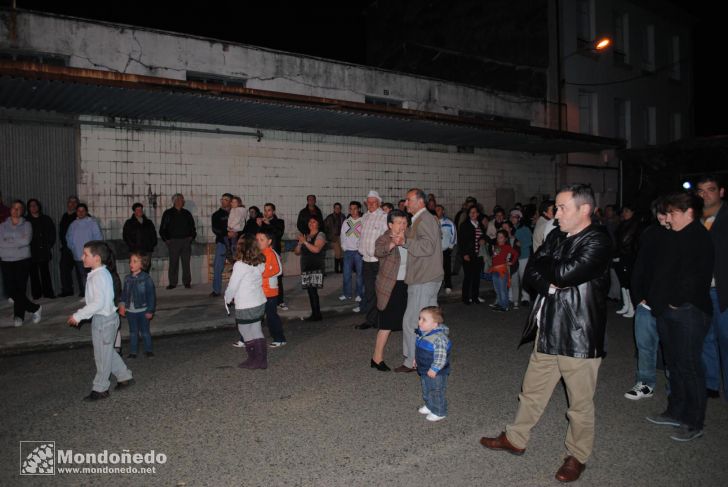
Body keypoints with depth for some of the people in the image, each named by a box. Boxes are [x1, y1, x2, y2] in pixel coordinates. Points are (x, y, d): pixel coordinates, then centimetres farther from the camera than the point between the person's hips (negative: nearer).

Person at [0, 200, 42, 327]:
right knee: (10, 289, -2)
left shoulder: (26, 224, 3)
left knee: (20, 289, -5)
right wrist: (18, 242, -9)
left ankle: (18, 316, 13)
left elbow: (26, 240, -13)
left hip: (23, 261, -3)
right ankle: (35, 308, 12)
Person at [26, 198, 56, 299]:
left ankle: (48, 292, 7)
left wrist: (49, 244, 3)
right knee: (34, 272, 2)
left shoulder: (46, 219, 9)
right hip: (31, 251, -1)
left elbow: (52, 232, 10)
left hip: (44, 250, 1)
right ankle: (36, 293, 7)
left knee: (45, 271, 3)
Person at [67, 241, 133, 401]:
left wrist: (78, 315, -21)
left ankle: (100, 389, 18)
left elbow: (98, 303, -28)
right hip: (104, 318, 10)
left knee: (102, 355, 5)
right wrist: (80, 315, 16)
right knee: (107, 352, 21)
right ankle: (125, 376, 32)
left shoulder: (98, 277, -22)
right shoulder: (101, 274, 8)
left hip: (103, 320, -10)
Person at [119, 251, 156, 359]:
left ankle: (148, 350, 22)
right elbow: (124, 293, 11)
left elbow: (151, 295, -11)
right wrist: (122, 304, -3)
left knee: (145, 331, 8)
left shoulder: (146, 278, -13)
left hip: (142, 310, -4)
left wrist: (150, 310, -12)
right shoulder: (127, 278, 2)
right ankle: (133, 352, 23)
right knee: (133, 332, 14)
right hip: (130, 311, 4)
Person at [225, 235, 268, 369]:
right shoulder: (260, 263, 0)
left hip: (246, 307, -7)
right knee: (257, 332, 17)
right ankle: (262, 360, 23)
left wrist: (227, 299, 5)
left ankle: (254, 360, 18)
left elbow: (232, 285, -12)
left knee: (247, 334, 9)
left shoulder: (240, 265, -18)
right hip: (260, 303, 7)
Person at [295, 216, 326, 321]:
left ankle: (317, 315, -9)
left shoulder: (320, 235, -1)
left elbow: (316, 249, -17)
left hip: (316, 268, -7)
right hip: (306, 267, 7)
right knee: (310, 291, 5)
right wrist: (300, 243, -1)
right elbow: (296, 252, 18)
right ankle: (314, 314, 11)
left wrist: (305, 242, -14)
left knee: (313, 290, -14)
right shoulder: (305, 236, 20)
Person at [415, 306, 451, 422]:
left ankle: (439, 413, 27)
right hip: (424, 370, 9)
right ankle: (429, 406, 46)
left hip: (436, 373, -9)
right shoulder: (422, 333, -3)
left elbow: (441, 356, -29)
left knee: (437, 392, 9)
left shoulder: (439, 338, -31)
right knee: (426, 390, 25)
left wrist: (434, 369, -26)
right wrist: (417, 359, 17)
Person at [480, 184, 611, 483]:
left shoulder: (597, 241, -13)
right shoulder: (556, 237, 9)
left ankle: (577, 456, 29)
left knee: (580, 402, 10)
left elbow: (567, 272, -25)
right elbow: (531, 271, 4)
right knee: (532, 390, 19)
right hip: (548, 332, 7)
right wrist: (550, 284, -15)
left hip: (579, 337, -7)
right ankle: (515, 439, 36)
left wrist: (545, 264, -6)